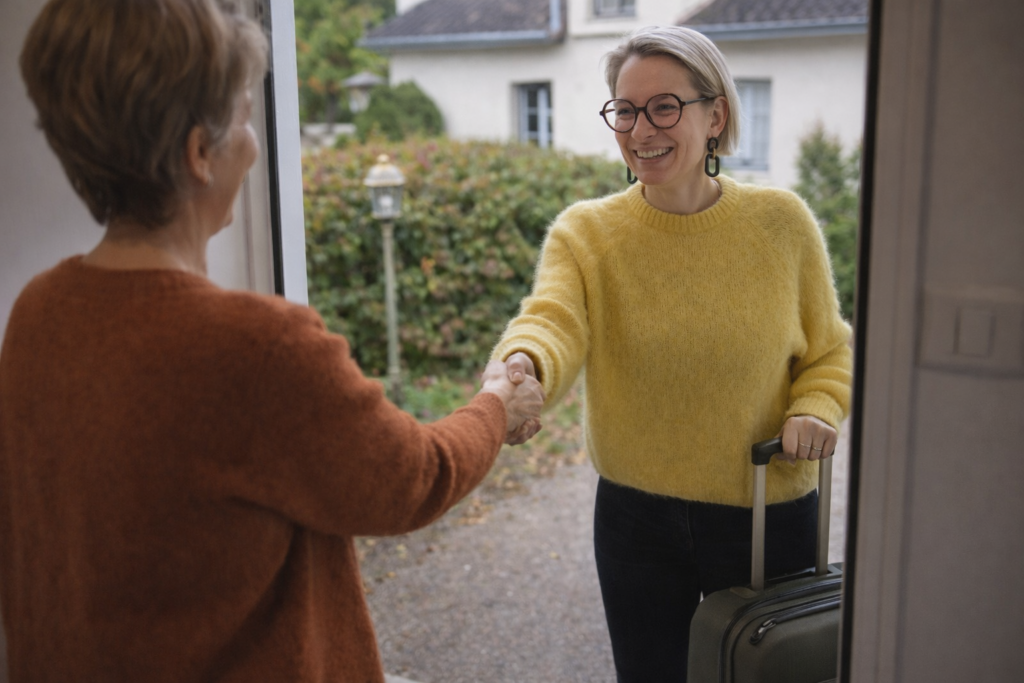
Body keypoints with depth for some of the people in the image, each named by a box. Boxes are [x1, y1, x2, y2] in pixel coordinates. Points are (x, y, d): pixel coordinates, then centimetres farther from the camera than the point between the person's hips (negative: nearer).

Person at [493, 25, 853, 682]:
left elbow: (828, 351, 2)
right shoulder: (585, 233, -9)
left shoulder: (781, 221, -8)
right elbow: (553, 320, -28)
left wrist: (814, 410, -18)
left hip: (768, 516, 0)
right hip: (635, 514, 0)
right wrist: (523, 367, -51)